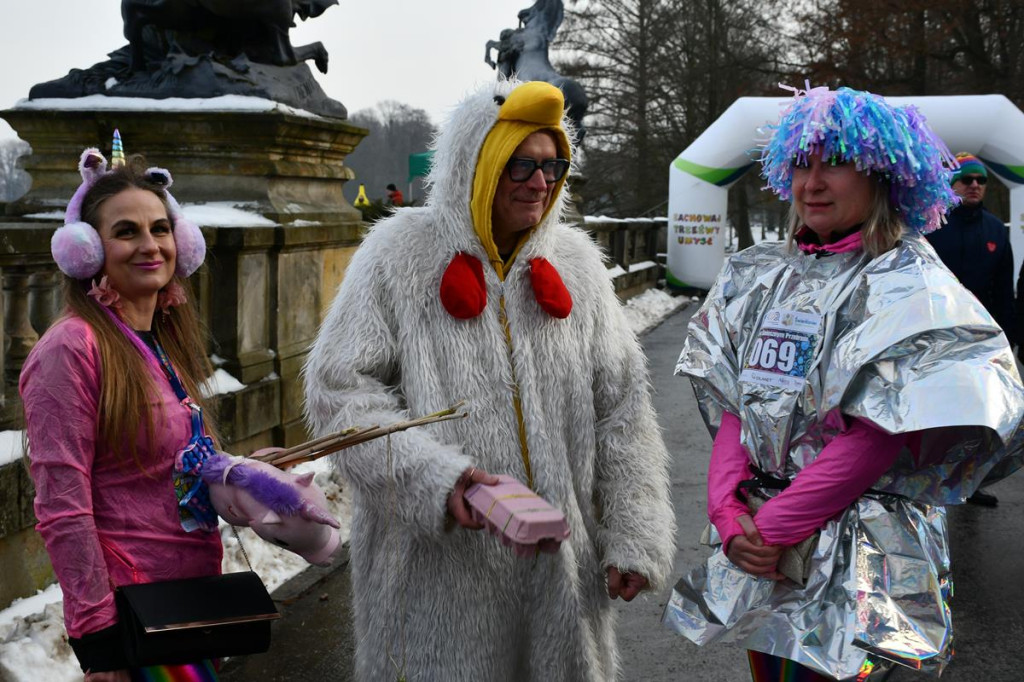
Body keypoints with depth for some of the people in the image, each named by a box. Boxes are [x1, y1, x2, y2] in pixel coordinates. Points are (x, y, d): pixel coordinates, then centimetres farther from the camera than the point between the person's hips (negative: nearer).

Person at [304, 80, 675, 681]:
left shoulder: (576, 262, 8)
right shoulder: (401, 255, -4)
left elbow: (621, 406, 7)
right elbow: (338, 387, -7)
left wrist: (635, 538, 0)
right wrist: (431, 478, -20)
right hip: (437, 565, -3)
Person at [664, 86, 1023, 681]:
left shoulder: (909, 285, -9)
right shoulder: (762, 276, 8)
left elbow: (875, 437, -16)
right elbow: (732, 408, 5)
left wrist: (773, 527, -16)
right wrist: (729, 511, -10)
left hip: (857, 559, -5)